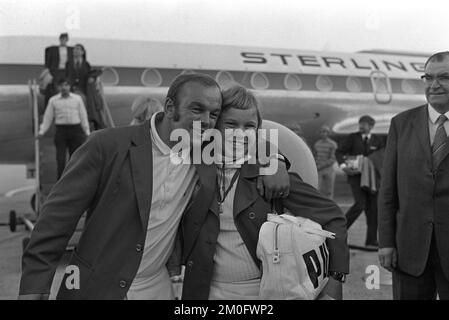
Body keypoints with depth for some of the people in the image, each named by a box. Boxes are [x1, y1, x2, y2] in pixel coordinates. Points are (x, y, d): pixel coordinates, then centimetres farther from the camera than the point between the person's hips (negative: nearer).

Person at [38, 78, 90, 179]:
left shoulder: (77, 99, 9)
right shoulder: (53, 100, 8)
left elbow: (83, 116, 10)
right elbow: (48, 118, 10)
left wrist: (87, 132, 6)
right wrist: (41, 131, 1)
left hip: (75, 130, 1)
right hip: (61, 130, 0)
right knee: (61, 159, -5)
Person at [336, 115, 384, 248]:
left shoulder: (377, 140, 9)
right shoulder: (353, 138, 2)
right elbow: (339, 152, -1)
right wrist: (343, 165, -18)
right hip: (355, 175, -3)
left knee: (373, 208, 2)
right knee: (360, 204, -20)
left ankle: (371, 241, 10)